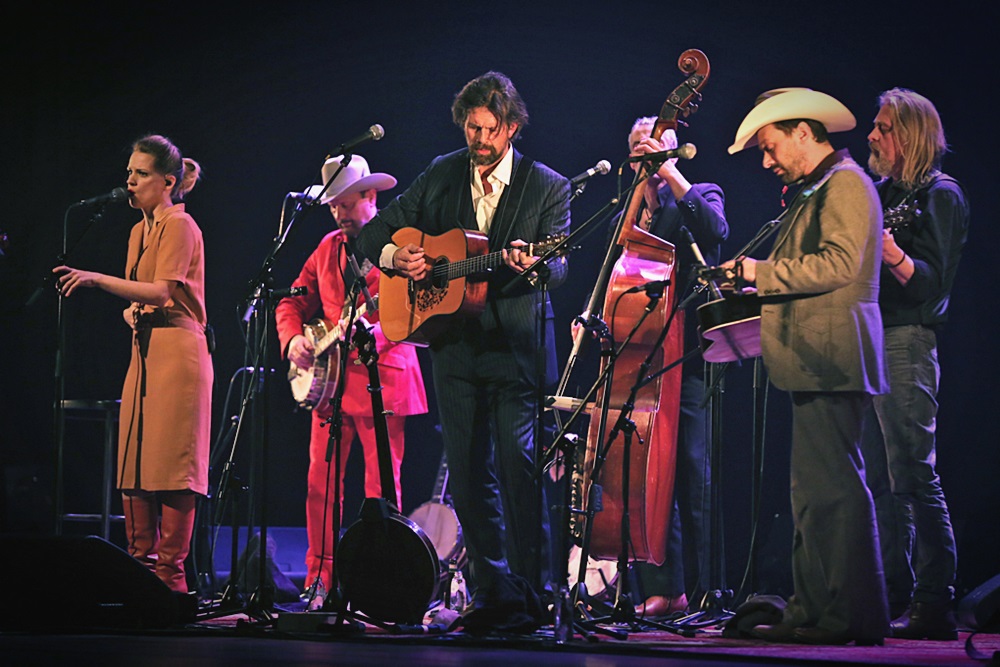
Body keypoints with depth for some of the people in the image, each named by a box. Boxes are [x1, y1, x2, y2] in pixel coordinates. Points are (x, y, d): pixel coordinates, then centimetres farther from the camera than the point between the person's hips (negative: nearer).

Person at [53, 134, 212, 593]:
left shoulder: (179, 226, -7)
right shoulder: (140, 231, 20)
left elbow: (161, 291, -20)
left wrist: (96, 279, -26)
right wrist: (131, 311, 3)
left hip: (176, 352, -9)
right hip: (144, 351, 9)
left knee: (170, 465, -9)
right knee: (134, 464, 4)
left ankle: (170, 573, -8)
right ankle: (140, 567, 7)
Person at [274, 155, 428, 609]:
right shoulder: (329, 249, 17)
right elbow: (295, 302, 22)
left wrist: (377, 330, -26)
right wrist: (293, 339, 2)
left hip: (383, 377, -6)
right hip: (331, 379, 6)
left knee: (382, 484, -5)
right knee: (320, 481, 2)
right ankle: (320, 577, 10)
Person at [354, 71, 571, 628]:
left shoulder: (547, 186, 0)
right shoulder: (440, 176, 10)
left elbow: (559, 268, -9)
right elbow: (374, 233, 15)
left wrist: (532, 265, -32)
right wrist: (396, 256, -6)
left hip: (518, 346, -4)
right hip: (455, 346, 4)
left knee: (518, 463, -14)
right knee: (469, 474, 6)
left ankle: (529, 595, -12)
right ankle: (492, 590, 13)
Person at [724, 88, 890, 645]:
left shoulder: (846, 183, -8)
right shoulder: (814, 192, 24)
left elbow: (840, 263, -20)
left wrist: (764, 272, -13)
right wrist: (755, 283, 17)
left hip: (832, 362, -11)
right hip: (815, 366, 11)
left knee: (834, 487, -12)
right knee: (815, 491, 10)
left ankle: (854, 616, -12)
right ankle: (814, 612, 12)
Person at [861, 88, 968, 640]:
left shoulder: (939, 195, -3)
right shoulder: (880, 193, 21)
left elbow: (936, 283, -11)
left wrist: (894, 257, -28)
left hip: (905, 342, -9)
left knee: (912, 478, -13)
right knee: (876, 480, 9)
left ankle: (936, 606, -13)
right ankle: (895, 599, 14)